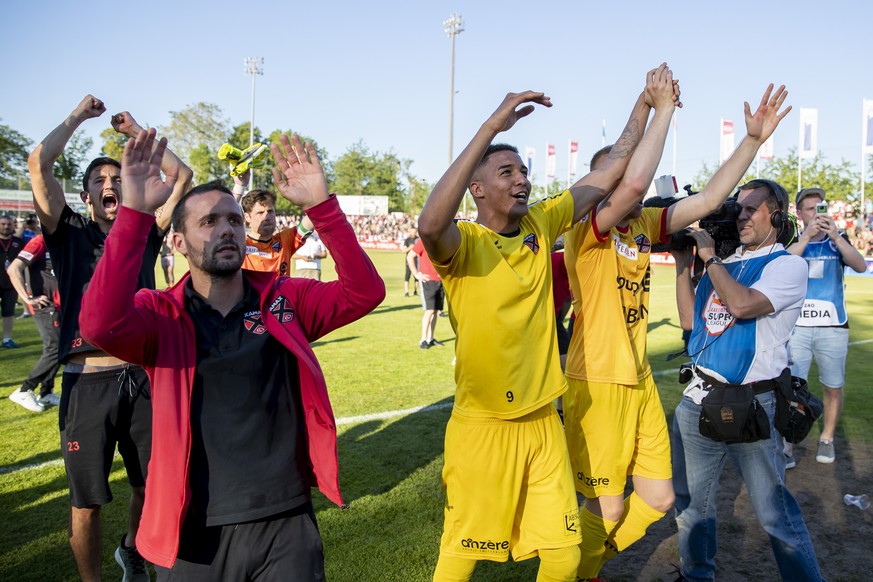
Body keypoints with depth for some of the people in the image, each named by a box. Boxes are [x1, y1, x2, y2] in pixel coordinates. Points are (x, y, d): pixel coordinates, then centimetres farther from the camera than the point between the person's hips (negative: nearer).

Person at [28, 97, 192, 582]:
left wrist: (136, 131, 15)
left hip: (143, 378, 3)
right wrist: (79, 116, 6)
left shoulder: (144, 234, 11)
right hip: (88, 381, -2)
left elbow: (182, 175, 7)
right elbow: (39, 164, -6)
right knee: (88, 500, 8)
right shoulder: (71, 233, 6)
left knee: (152, 485, 16)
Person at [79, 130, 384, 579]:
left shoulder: (286, 300, 0)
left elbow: (364, 292, -12)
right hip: (194, 535, 0)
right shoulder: (162, 316, -5)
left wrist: (321, 205, -20)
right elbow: (100, 324, -25)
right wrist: (134, 213, -30)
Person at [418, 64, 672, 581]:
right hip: (483, 427, -5)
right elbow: (430, 225, -38)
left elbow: (614, 170, 9)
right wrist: (492, 127, -37)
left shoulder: (542, 224, 3)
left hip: (543, 422, 5)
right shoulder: (464, 244, -14)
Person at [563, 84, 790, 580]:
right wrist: (662, 108, -22)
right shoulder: (585, 228, -16)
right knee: (607, 510, 5)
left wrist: (754, 138, -2)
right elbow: (635, 183, -33)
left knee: (658, 499, 16)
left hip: (641, 381, 8)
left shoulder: (643, 225, 7)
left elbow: (709, 198, 5)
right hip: (598, 384, -8)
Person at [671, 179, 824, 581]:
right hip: (699, 398, 6)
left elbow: (742, 305, -25)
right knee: (690, 501, 16)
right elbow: (691, 319, 12)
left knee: (775, 513, 1)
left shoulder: (788, 266, -7)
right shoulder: (725, 263, 13)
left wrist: (709, 257, -12)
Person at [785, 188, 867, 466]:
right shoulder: (792, 241, 4)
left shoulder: (837, 240, 6)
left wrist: (835, 236, -22)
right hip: (797, 326, -1)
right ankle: (786, 445, 0)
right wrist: (806, 236, -23)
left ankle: (827, 439, 27)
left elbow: (861, 266, -11)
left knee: (833, 388, 9)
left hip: (833, 326, 2)